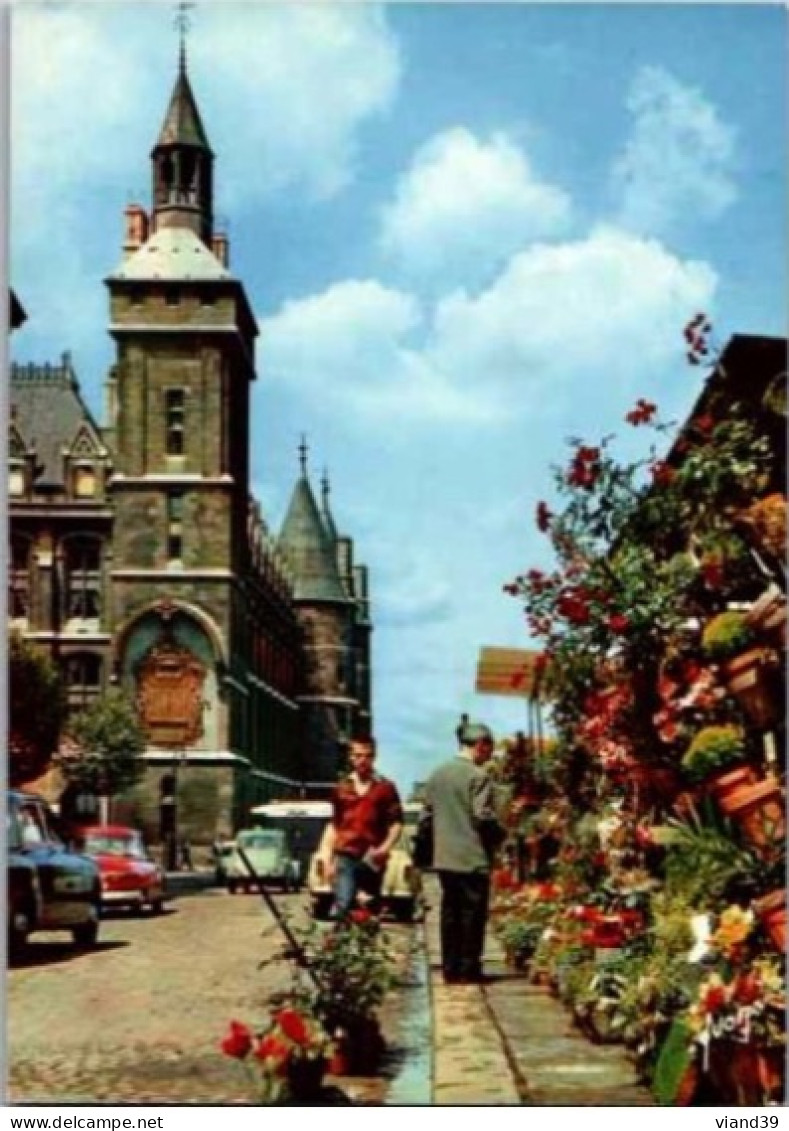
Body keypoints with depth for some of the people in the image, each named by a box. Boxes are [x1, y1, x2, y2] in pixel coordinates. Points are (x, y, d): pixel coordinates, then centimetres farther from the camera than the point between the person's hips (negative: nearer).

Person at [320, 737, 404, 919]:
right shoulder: (342, 788, 9)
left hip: (372, 859, -1)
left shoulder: (386, 788, 2)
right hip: (345, 857, 1)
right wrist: (327, 857, 10)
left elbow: (396, 823, 1)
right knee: (342, 905, -14)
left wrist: (385, 848, -14)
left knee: (371, 911, 7)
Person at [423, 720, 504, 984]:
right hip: (473, 858, -7)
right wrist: (499, 835, -1)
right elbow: (483, 816, -17)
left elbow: (427, 814, 12)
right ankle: (469, 969, 3)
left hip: (444, 857, 7)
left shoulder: (437, 774, 9)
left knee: (450, 912, 11)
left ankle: (450, 969, 13)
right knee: (473, 913, 1)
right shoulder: (478, 776, -13)